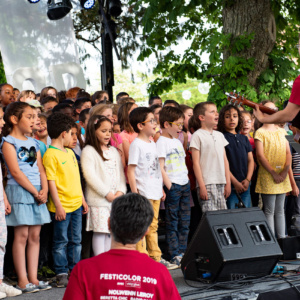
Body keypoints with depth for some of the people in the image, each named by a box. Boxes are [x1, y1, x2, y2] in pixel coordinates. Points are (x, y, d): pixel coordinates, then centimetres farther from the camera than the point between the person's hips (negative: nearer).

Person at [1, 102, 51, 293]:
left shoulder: (33, 143, 16)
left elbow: (41, 169, 14)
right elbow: (15, 172, -12)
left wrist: (44, 189, -3)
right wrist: (35, 191, -12)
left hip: (38, 193, 7)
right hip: (19, 191, -6)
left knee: (35, 236, 6)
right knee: (22, 235, -5)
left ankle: (33, 278, 10)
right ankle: (23, 281, -2)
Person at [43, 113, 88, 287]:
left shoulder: (70, 152, 14)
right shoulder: (51, 155, -13)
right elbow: (51, 182, -16)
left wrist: (83, 199, 19)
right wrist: (58, 206, -19)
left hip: (76, 204, 8)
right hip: (61, 207, -8)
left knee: (76, 240, 13)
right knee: (61, 241, 0)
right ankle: (62, 274, 7)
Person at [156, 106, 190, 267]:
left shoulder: (177, 141, 17)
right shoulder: (162, 142, -8)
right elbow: (160, 167, -13)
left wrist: (187, 180, 14)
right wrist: (168, 185, -17)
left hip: (185, 184, 8)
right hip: (172, 185, -8)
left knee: (185, 222, 10)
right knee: (172, 222, -3)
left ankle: (182, 252, 17)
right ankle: (174, 255, 0)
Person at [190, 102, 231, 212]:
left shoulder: (219, 135, 16)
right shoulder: (197, 136, -4)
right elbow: (196, 163, -8)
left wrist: (228, 183, 12)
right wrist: (201, 186, -13)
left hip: (221, 183, 7)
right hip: (207, 184, -7)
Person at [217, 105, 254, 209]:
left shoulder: (244, 138, 16)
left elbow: (250, 160, 14)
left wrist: (248, 179, -1)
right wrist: (235, 182, -12)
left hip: (245, 185, 6)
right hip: (230, 186, -6)